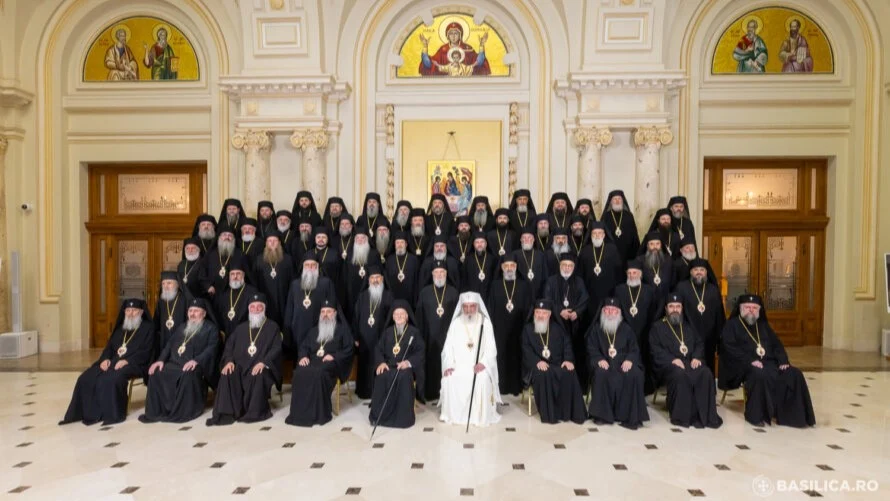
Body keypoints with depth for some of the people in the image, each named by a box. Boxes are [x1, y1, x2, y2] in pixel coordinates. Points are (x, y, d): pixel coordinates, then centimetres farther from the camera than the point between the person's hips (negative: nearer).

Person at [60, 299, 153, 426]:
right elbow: (109, 346, 17)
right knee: (86, 378, -13)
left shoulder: (148, 328, 1)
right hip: (113, 361, 7)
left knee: (111, 379, -33)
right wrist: (106, 359, -5)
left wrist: (127, 361, -21)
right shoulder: (120, 328, 22)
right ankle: (88, 412, -8)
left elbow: (145, 352, -9)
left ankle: (113, 414, -21)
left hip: (134, 364, -7)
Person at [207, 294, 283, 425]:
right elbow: (229, 344, 15)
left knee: (259, 376, -37)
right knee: (227, 375, -28)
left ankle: (255, 412, -22)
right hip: (241, 365, 4)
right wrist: (229, 360, -6)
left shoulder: (272, 327, 9)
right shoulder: (241, 327, 22)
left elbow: (276, 348, -3)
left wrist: (263, 362, -19)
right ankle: (226, 412, -25)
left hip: (261, 366, -3)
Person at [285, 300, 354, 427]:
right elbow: (303, 346, 22)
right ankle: (299, 411, -24)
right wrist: (303, 356, -2)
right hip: (313, 360, 4)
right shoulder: (313, 331, 29)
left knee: (318, 372, -37)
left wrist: (334, 356, -12)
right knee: (299, 372, -29)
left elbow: (349, 349, 4)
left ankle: (318, 412, -30)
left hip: (332, 363, -4)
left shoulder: (342, 330, 13)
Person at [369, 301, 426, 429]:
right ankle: (380, 415, -18)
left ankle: (402, 416, -24)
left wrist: (408, 362, -19)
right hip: (388, 364, 3)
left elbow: (421, 351, -1)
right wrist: (381, 362, -11)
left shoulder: (414, 332, 7)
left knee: (404, 377, -36)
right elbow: (378, 349, 10)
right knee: (381, 377, -30)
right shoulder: (387, 331, 16)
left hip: (406, 366, -2)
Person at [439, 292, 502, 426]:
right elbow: (448, 347, 2)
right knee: (448, 379, -26)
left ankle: (480, 416, -16)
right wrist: (448, 365, -14)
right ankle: (451, 414, -7)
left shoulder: (485, 322, 1)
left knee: (482, 380, -32)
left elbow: (491, 349, -3)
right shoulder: (456, 323, 6)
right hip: (459, 365, 2)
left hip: (479, 365, -2)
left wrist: (483, 363, -20)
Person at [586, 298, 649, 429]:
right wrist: (599, 359, -17)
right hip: (604, 363, -1)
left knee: (635, 375, -30)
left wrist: (629, 360, -15)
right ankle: (602, 414, -22)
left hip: (624, 363, 1)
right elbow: (591, 348, 4)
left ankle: (631, 415, -19)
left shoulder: (626, 329, 15)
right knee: (601, 374, -35)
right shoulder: (596, 328, 11)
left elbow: (634, 349, 8)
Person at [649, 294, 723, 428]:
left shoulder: (688, 326, 25)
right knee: (680, 375, -36)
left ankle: (705, 414, -21)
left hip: (690, 361, 4)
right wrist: (672, 359, -17)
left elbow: (699, 343, 17)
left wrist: (696, 357, -5)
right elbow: (655, 349, -2)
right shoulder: (657, 326, 10)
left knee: (706, 374, -27)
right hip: (667, 364, -4)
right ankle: (682, 415, -28)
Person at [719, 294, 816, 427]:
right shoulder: (732, 325, 3)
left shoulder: (763, 325, 23)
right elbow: (730, 348, -10)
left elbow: (776, 344, 17)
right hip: (745, 365, -6)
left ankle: (794, 414, -9)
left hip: (769, 362, 6)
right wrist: (750, 360, -22)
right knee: (761, 376, -37)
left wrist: (783, 361, -2)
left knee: (794, 375, -16)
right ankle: (756, 415, -24)